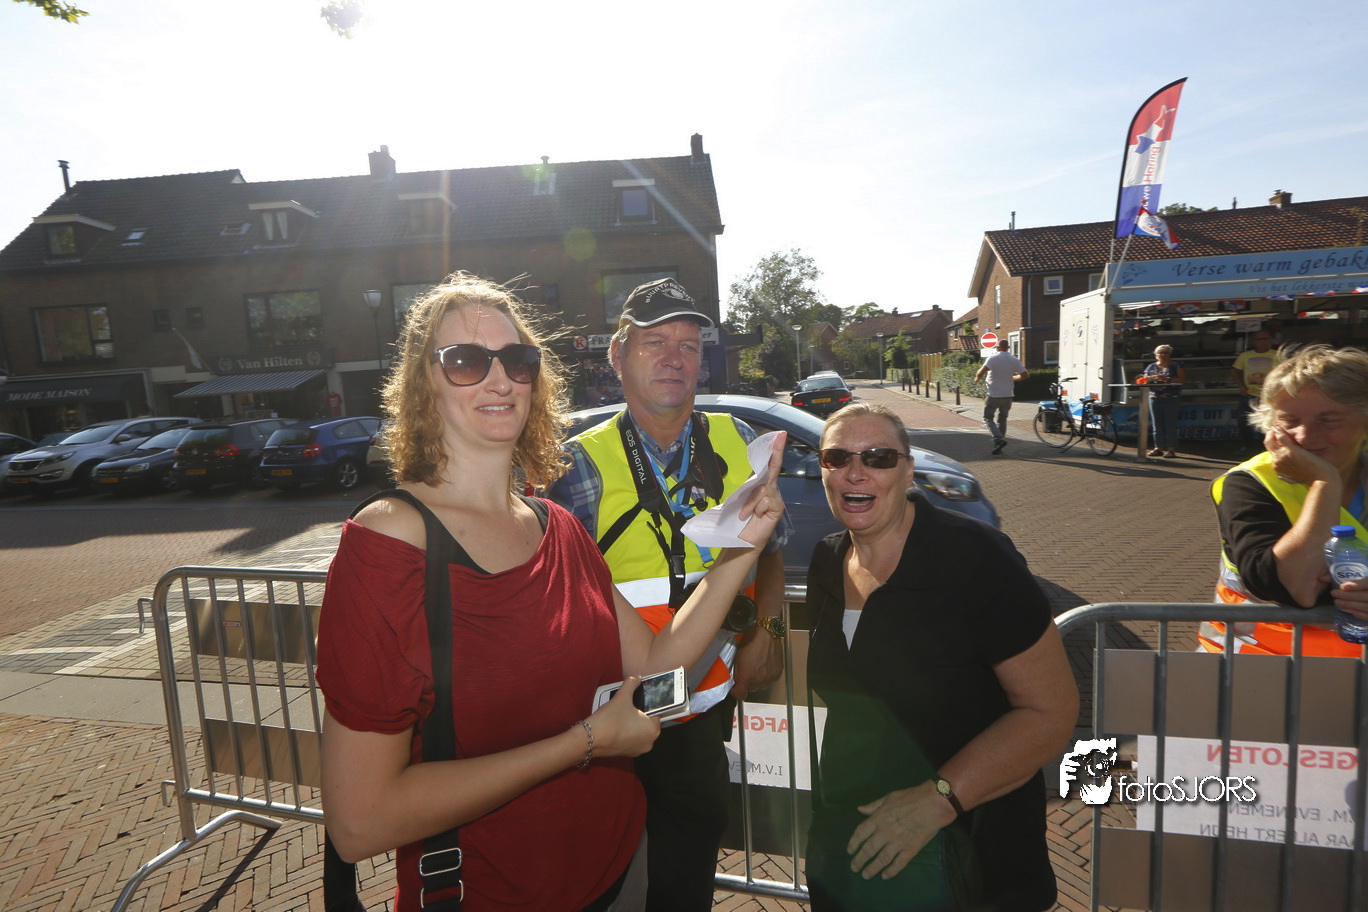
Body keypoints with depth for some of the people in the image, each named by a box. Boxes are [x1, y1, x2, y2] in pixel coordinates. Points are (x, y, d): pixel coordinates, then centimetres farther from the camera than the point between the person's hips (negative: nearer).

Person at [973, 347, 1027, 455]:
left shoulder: (993, 358, -11)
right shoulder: (1014, 360, 4)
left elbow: (982, 371, -25)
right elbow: (1024, 375, 5)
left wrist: (977, 379, -4)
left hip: (993, 395, -5)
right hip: (1007, 395, 5)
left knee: (988, 418, 7)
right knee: (1002, 420, 14)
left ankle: (999, 439, -14)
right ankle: (998, 446, 15)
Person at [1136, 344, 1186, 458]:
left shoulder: (1176, 366, 6)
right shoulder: (1151, 366, 16)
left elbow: (1183, 379, -4)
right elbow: (1144, 380, 14)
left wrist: (1168, 379, -15)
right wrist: (1151, 378, -7)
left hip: (1171, 398, -3)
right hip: (1154, 397, 4)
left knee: (1170, 424, -6)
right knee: (1157, 424, 3)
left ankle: (1171, 449, -4)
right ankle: (1158, 447, 9)